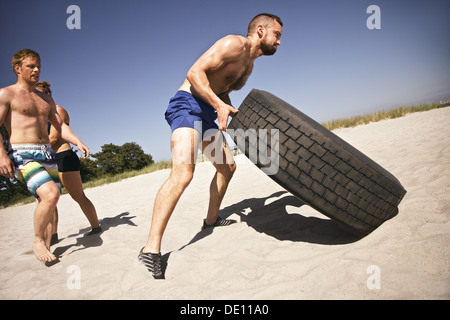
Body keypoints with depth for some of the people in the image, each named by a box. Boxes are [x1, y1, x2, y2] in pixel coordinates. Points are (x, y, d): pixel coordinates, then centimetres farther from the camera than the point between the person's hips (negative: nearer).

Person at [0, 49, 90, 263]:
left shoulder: (46, 99, 20)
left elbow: (60, 126, 16)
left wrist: (77, 142, -1)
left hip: (47, 153, 7)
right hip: (22, 154, -6)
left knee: (48, 204, 5)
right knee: (50, 194, -26)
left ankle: (46, 248, 18)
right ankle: (37, 241, -5)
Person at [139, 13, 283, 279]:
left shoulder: (249, 65, 19)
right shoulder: (234, 44, -10)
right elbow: (195, 72, -18)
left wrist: (236, 114, 10)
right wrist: (219, 104, -28)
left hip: (206, 113, 10)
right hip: (187, 105, -10)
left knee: (228, 167, 16)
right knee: (183, 173, -27)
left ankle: (212, 219, 34)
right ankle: (151, 250, -23)